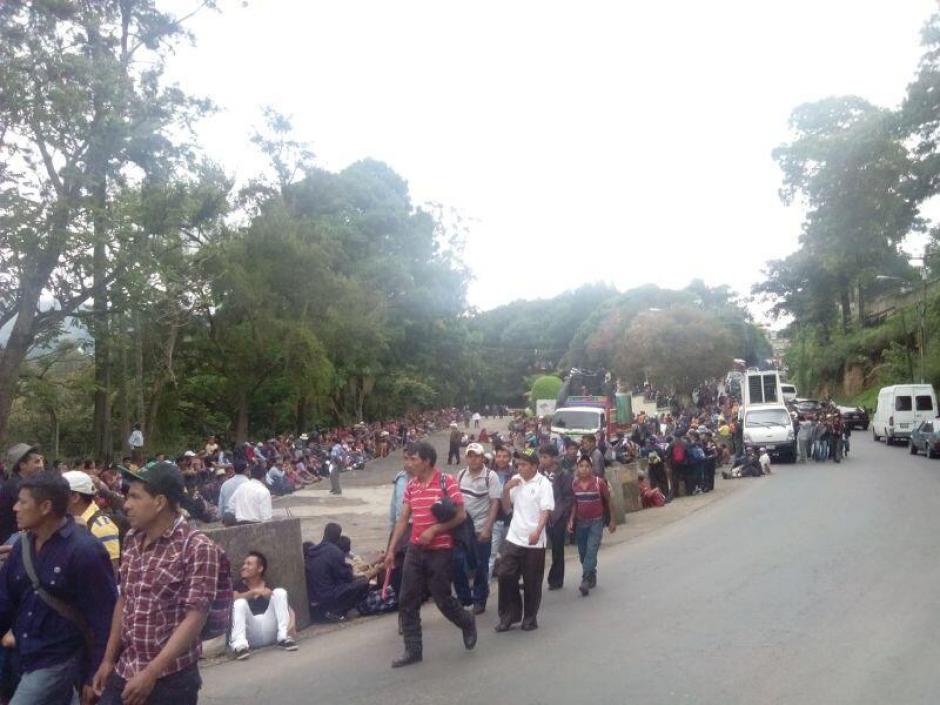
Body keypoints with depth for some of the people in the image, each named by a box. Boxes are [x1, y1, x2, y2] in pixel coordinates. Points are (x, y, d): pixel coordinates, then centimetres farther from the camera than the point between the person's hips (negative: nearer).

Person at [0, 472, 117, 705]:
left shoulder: (84, 551, -19)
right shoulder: (23, 546, 2)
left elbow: (104, 618, -17)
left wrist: (96, 676, -15)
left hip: (59, 661, -7)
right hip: (27, 658, 7)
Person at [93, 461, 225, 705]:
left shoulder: (197, 548, -16)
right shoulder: (131, 540, 5)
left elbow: (194, 618, -19)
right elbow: (123, 601, 13)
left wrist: (151, 673, -22)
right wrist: (108, 659, 11)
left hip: (170, 679, -6)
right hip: (124, 673, 6)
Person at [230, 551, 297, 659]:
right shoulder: (239, 586, 12)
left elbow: (284, 606, 6)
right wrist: (254, 592, -24)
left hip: (270, 632, 1)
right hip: (250, 635, -1)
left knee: (280, 592, -10)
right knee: (239, 603, -23)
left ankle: (283, 637, -19)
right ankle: (240, 644, -42)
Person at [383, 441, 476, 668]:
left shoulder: (447, 482, -13)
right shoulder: (411, 485, 5)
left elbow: (461, 516, -13)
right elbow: (403, 519, 8)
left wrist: (434, 530, -20)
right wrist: (391, 549, 5)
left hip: (440, 551, -6)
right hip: (415, 550, 6)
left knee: (443, 599, 4)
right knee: (407, 601, 4)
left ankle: (467, 623, 34)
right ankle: (413, 650, 15)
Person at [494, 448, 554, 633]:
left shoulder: (543, 483, -7)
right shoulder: (515, 481, 7)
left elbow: (546, 510, -13)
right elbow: (506, 508, 12)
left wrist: (537, 531, -27)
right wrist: (506, 489, -4)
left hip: (534, 541, -4)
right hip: (514, 538, 4)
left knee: (532, 582, 4)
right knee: (505, 575, 1)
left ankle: (530, 618, 20)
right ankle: (509, 615, 15)